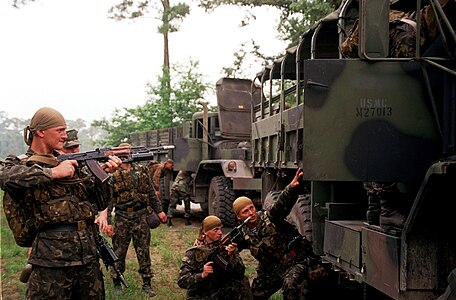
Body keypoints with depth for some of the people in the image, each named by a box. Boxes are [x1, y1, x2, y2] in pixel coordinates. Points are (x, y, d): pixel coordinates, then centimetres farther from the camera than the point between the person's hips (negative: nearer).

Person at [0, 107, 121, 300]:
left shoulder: (69, 161, 17)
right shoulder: (20, 163, 1)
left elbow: (96, 194, 20)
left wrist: (106, 173, 1)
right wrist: (53, 172, -21)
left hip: (89, 254, 6)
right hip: (53, 255, -6)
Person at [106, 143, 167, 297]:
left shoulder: (142, 171, 10)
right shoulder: (114, 174, -2)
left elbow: (151, 193, 16)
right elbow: (108, 199, -3)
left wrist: (159, 211, 13)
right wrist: (107, 221, -8)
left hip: (141, 216, 3)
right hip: (122, 217, -2)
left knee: (143, 250, 5)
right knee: (119, 251, 5)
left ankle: (147, 284, 13)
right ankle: (117, 283, 19)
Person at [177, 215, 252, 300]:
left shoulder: (226, 247, -1)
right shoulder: (194, 252, -7)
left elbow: (240, 273, -11)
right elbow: (181, 281, -13)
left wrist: (232, 256, -28)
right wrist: (202, 275, -28)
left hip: (223, 293, 2)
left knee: (243, 281, -17)